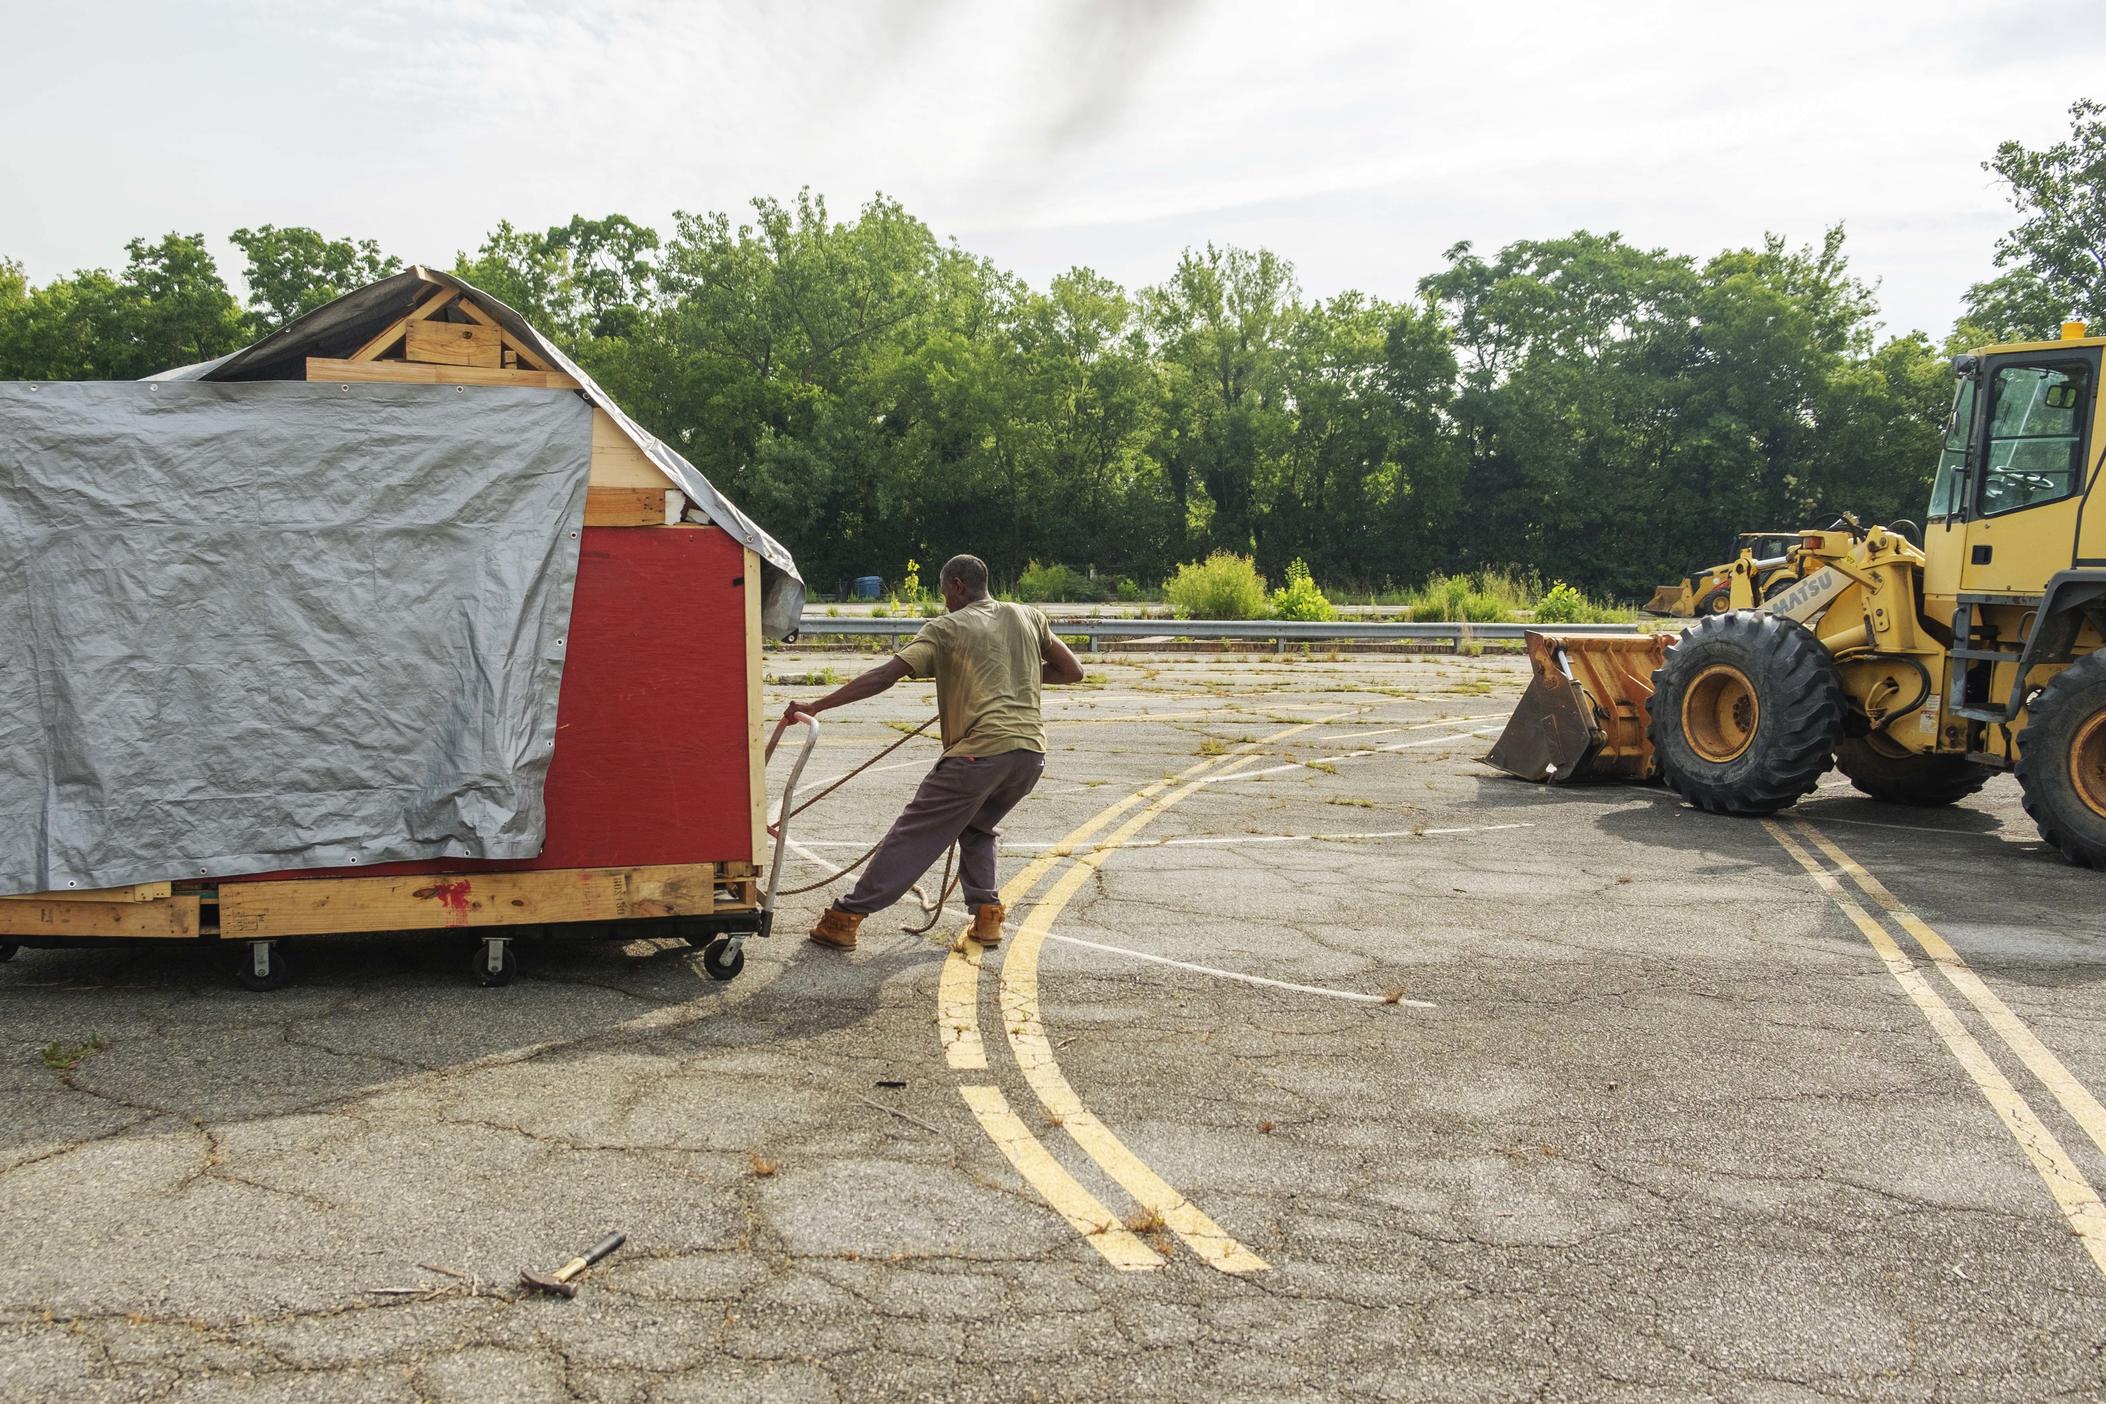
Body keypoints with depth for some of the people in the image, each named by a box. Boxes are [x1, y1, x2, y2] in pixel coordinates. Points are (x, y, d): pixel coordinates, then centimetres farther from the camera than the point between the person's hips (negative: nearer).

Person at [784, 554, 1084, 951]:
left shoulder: (946, 628, 2)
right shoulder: (1029, 617, 16)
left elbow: (885, 675, -8)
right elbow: (1073, 671, 20)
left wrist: (815, 706, -8)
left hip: (980, 750, -5)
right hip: (1031, 752, 5)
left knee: (913, 833, 3)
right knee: (977, 827, 28)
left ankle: (844, 918, 6)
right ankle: (987, 914, 16)